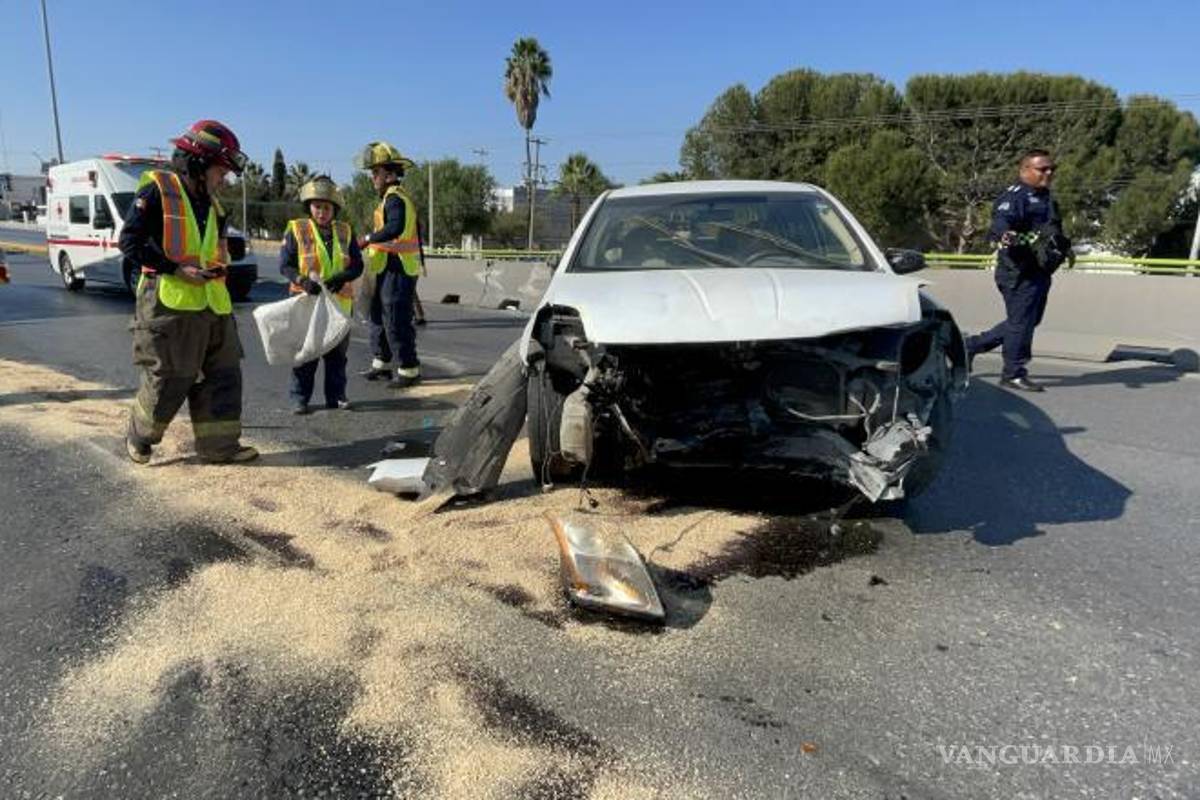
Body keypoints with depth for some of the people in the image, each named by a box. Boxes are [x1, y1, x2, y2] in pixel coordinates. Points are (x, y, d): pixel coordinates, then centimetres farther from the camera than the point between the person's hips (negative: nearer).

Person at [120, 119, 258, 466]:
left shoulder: (211, 203, 17)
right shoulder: (157, 190, -6)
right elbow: (129, 242, -11)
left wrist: (216, 270, 6)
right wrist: (178, 269, -17)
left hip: (212, 306, 8)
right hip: (170, 304, -7)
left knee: (223, 374, 6)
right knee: (167, 379, 0)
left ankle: (219, 445, 14)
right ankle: (139, 438, 24)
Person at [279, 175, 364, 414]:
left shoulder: (345, 232, 7)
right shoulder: (296, 230, -1)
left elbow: (357, 265, 4)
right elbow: (284, 265, -4)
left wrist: (342, 277, -16)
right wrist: (303, 281, -22)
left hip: (340, 302, 3)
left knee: (337, 353, 10)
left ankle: (336, 396, 21)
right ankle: (299, 398, 12)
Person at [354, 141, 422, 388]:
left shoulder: (395, 197, -14)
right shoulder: (391, 197, 19)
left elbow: (395, 228, -33)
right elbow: (412, 233, 23)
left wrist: (368, 238, -25)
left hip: (397, 270, -11)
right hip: (388, 269, 11)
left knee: (397, 321, -6)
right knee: (378, 316, 18)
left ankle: (409, 369, 3)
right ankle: (380, 363, 30)